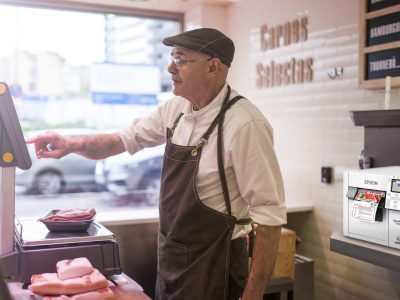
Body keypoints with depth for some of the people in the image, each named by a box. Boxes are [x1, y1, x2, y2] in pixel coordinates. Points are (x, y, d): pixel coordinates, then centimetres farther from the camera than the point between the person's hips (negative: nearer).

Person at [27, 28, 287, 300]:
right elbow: (126, 139, 11)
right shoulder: (176, 109, 0)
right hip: (170, 259, 7)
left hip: (214, 268, -6)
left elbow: (270, 214, -20)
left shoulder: (245, 124, -22)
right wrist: (72, 144, -6)